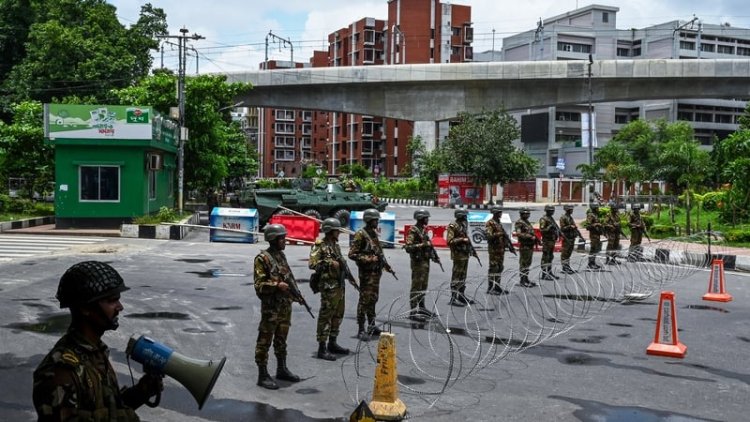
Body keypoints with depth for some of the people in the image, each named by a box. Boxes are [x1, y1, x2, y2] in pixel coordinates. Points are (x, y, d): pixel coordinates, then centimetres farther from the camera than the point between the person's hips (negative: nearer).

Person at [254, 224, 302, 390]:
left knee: (281, 340, 18)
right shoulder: (262, 258, -13)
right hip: (271, 307, -8)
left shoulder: (281, 255, 11)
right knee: (265, 341, 0)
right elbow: (259, 285, -16)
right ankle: (263, 375, 5)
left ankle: (282, 369, 29)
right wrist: (277, 285, -26)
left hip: (286, 305, 8)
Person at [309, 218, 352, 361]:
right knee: (326, 315, -6)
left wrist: (346, 273, 14)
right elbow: (312, 264, -20)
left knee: (338, 315, 15)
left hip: (339, 284, 9)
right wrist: (330, 264, -20)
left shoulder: (335, 244, 15)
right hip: (328, 286, -9)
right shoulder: (320, 245, -11)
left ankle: (332, 344, 26)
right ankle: (322, 348, -2)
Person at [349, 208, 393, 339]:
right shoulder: (360, 234, -12)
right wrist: (369, 259, -20)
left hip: (376, 271, 8)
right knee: (365, 300, -6)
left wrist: (386, 264, 18)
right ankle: (361, 330, -1)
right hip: (366, 272, -8)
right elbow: (352, 254, -15)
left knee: (373, 299, 15)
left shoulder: (374, 233, 13)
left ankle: (372, 326, 25)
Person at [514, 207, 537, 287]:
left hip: (530, 245, 10)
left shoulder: (527, 222, 19)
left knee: (528, 263, 14)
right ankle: (522, 281, -1)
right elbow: (518, 234, -22)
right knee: (523, 263, -5)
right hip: (524, 245, -10)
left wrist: (535, 238, 10)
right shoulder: (519, 223, -11)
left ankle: (526, 279, 22)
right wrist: (530, 237, -26)